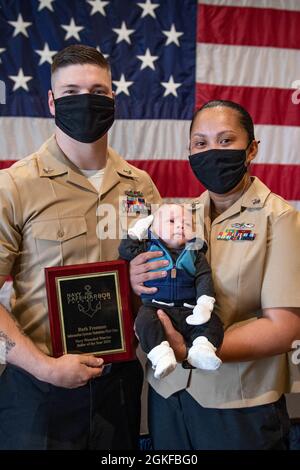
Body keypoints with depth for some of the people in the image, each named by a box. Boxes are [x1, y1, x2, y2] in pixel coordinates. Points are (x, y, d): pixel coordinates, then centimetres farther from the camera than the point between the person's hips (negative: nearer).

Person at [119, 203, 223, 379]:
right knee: (145, 321, -32)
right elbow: (126, 250, 7)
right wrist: (138, 229, 11)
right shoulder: (149, 248, 17)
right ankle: (162, 356, -41)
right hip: (155, 305, -1)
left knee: (212, 322, -22)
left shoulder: (195, 254, 16)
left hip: (188, 308, 2)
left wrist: (204, 304, -13)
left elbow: (204, 279, 4)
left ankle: (202, 349, -40)